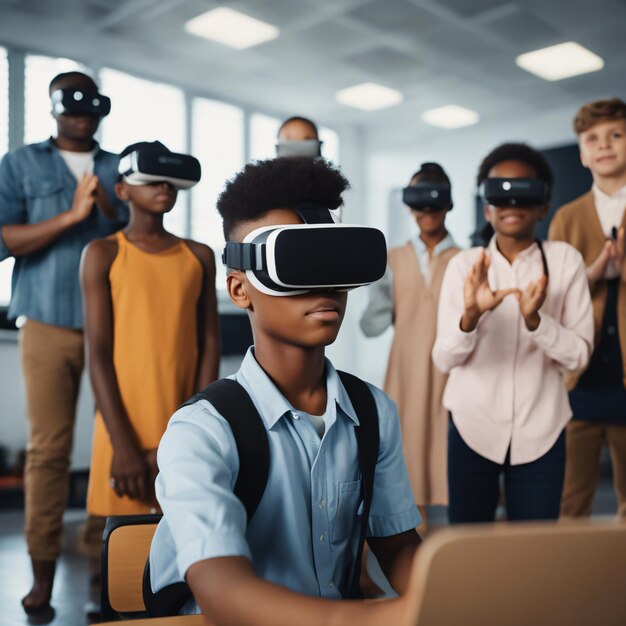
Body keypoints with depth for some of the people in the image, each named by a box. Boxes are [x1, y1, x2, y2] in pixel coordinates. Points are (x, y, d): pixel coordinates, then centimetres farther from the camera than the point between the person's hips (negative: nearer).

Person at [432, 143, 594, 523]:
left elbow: (579, 355, -8)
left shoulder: (565, 260, -4)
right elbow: (444, 359, -9)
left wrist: (535, 320, -25)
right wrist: (471, 316, -28)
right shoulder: (464, 265, -2)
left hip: (540, 432, 0)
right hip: (473, 426, 1)